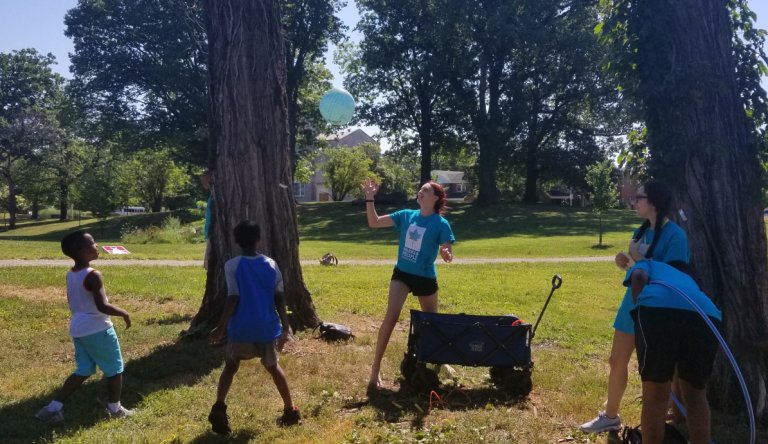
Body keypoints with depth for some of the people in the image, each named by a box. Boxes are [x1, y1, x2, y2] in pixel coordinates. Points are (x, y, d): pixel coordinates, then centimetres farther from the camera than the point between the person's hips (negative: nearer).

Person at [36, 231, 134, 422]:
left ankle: (53, 407, 16)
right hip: (97, 329, -8)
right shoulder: (93, 276, -21)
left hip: (78, 328, 8)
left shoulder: (70, 275, 6)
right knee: (115, 369, 9)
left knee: (84, 371, 19)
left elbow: (73, 303, 16)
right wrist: (124, 313, -13)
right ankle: (115, 409, 21)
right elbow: (102, 306, -26)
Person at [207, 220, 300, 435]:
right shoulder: (271, 265, 1)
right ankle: (290, 411, 24)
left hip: (241, 328, -2)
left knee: (231, 366, 18)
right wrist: (285, 327, 6)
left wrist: (221, 328, -6)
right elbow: (280, 299, 0)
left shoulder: (232, 266, -7)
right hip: (267, 328, 2)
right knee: (273, 366, 20)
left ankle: (219, 407, -2)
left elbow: (233, 299, -13)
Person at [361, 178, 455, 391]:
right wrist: (369, 199, -12)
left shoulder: (440, 224, -13)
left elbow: (449, 256, -12)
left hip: (425, 278, -2)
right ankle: (375, 370, -7)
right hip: (401, 273, 2)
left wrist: (446, 254, -36)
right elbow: (374, 223, -1)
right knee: (391, 317, -11)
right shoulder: (406, 215, -2)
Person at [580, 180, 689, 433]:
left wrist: (637, 257, -22)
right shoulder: (641, 231, 7)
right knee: (616, 362, 12)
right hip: (633, 304, 8)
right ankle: (610, 417, 28)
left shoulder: (674, 235, -17)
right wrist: (626, 264, -5)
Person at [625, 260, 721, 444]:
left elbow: (639, 277, 9)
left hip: (658, 308, -4)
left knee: (655, 394, 11)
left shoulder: (647, 265, 37)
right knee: (695, 394, 24)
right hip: (706, 314, 4)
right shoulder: (689, 279, 47)